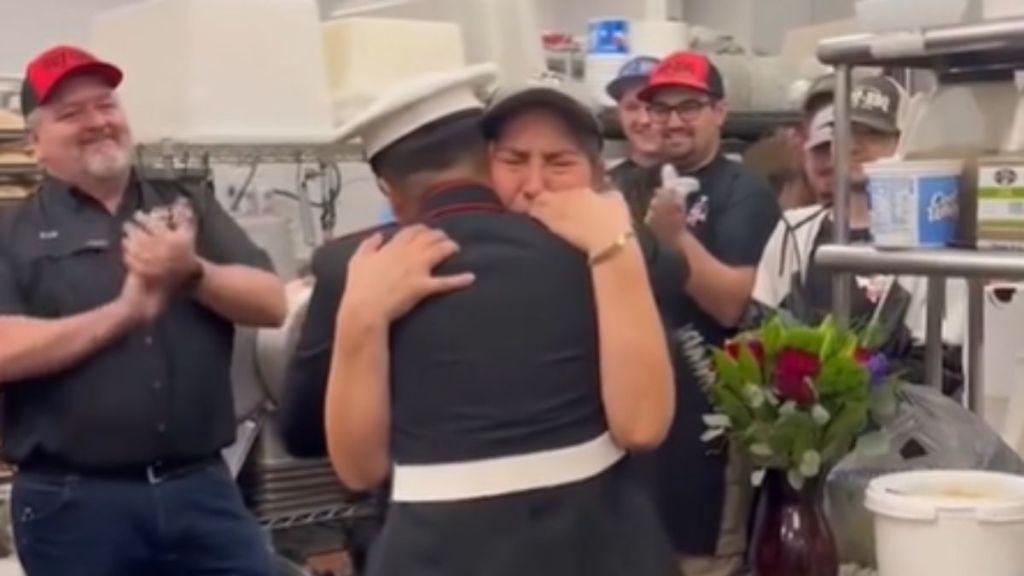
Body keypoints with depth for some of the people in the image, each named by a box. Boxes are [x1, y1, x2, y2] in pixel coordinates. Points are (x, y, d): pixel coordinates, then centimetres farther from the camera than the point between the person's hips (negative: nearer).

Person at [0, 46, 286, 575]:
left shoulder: (188, 207, 12)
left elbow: (272, 303, 4)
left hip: (200, 486, 3)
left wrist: (193, 272, -14)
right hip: (74, 500, -2)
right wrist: (125, 311, -15)